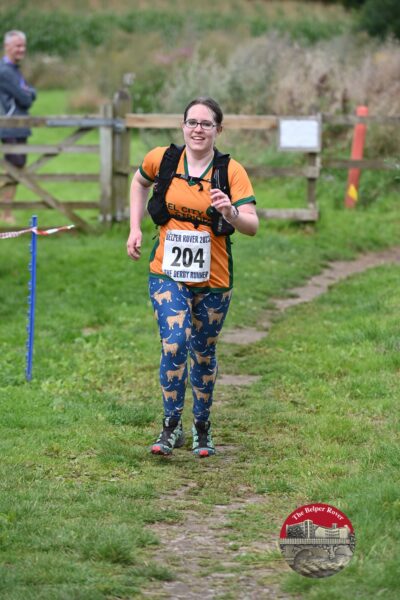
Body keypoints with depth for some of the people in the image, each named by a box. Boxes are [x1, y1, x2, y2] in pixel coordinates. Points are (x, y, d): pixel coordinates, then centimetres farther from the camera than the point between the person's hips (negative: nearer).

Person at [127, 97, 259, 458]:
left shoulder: (231, 171, -10)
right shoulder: (161, 159, -5)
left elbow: (252, 226, -17)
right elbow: (140, 183, 19)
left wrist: (231, 213, -38)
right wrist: (136, 227, 10)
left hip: (213, 279, 0)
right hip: (168, 273, 0)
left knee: (204, 353, 13)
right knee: (174, 343, -19)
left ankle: (202, 427, 31)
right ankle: (172, 426, -6)